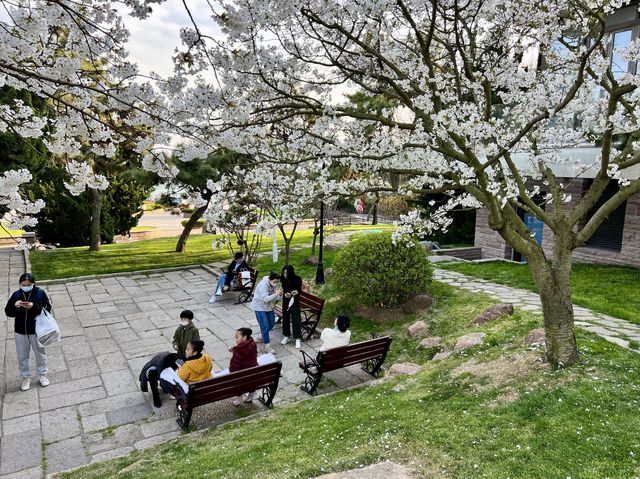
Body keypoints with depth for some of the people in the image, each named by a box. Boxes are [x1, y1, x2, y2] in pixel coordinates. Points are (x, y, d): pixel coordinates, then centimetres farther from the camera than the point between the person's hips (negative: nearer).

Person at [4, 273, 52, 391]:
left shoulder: (40, 293, -11)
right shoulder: (16, 295, -4)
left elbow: (47, 309, -12)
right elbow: (8, 312, -3)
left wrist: (34, 306, -27)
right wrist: (15, 306, -23)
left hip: (36, 330, -2)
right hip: (20, 331, 2)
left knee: (40, 353, 13)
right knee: (22, 356, 13)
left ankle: (42, 374, 33)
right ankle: (25, 377, 31)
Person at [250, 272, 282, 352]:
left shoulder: (273, 285, -6)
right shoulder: (263, 285, -28)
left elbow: (275, 297, -3)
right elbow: (265, 299, -33)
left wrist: (280, 295, -24)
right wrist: (276, 294, -40)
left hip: (268, 306, 8)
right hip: (259, 307, -8)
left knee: (271, 323, 18)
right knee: (265, 326, -11)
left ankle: (263, 336, 43)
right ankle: (267, 346, -2)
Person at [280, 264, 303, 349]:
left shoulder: (297, 279, -18)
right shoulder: (283, 279, -14)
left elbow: (300, 290, -6)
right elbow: (283, 290, -4)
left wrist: (296, 292, -27)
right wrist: (285, 294, -25)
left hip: (295, 302, -3)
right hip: (286, 301, 3)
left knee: (296, 320, -3)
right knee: (285, 319, 11)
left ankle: (298, 339, 6)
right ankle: (286, 336, 27)